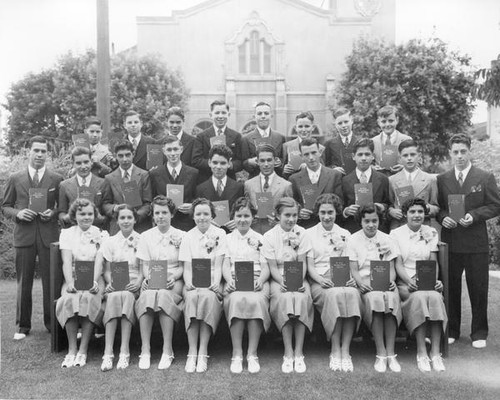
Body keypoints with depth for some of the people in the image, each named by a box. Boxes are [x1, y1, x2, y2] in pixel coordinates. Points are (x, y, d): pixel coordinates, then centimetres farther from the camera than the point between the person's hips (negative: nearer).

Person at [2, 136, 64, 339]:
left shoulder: (56, 179, 7)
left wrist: (53, 213, -10)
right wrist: (18, 213, -8)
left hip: (49, 235, 0)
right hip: (24, 235, 1)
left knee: (51, 281, 2)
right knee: (23, 282, 4)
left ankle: (52, 323, 15)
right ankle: (22, 326, 15)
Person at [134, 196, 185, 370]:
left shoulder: (181, 236, 10)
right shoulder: (145, 237, 14)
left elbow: (183, 266, 5)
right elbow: (145, 266, 8)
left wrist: (173, 277, -15)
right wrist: (149, 278, -13)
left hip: (173, 281, -1)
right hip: (151, 282, 1)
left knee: (164, 296, -35)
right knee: (147, 297, -34)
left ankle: (167, 351, -32)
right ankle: (145, 351, -33)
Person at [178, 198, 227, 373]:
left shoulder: (219, 234, 6)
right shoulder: (188, 237, 11)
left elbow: (218, 265, -1)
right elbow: (187, 267, 4)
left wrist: (216, 283, -18)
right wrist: (188, 283, -16)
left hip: (212, 282, -1)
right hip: (194, 282, 1)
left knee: (208, 296, -34)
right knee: (192, 297, -32)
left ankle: (203, 352, -31)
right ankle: (192, 352, -32)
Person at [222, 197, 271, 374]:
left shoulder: (260, 239, 18)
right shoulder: (227, 239, 20)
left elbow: (266, 267, 9)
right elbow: (225, 264, 8)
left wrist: (260, 280, -13)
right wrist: (229, 280, -14)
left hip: (257, 282, 0)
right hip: (234, 282, 0)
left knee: (256, 301, -34)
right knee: (236, 300, -34)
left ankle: (252, 354, -26)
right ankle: (237, 354, -29)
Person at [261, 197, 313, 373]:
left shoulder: (301, 233, 4)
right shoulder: (269, 236, -1)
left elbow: (302, 263, 0)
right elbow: (272, 267, -5)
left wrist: (300, 281, -17)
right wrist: (282, 283, -22)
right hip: (278, 279, -1)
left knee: (302, 298, -31)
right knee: (284, 298, -33)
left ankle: (298, 353, -26)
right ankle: (288, 353, -28)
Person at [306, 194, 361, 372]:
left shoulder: (345, 234, 19)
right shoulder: (309, 234, 12)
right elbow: (309, 266, 4)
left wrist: (353, 278, -10)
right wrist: (320, 279, -16)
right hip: (319, 282, -2)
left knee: (352, 294, -33)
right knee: (334, 294, -36)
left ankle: (345, 351, -31)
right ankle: (335, 352, -29)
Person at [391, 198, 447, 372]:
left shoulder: (431, 233, 14)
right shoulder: (396, 234, 5)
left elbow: (434, 263, 9)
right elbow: (398, 264, -2)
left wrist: (435, 280, -11)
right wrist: (409, 281, -20)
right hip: (405, 282, -2)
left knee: (435, 296, -32)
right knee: (419, 297, -35)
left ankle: (435, 353, -30)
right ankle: (421, 353, -31)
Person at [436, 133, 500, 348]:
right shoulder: (442, 179, 9)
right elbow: (437, 207, 13)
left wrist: (474, 215, -13)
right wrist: (443, 217, -8)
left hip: (476, 243, -2)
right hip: (450, 242, 2)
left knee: (478, 289, 4)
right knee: (450, 288, 7)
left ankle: (479, 333, 18)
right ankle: (451, 331, 21)